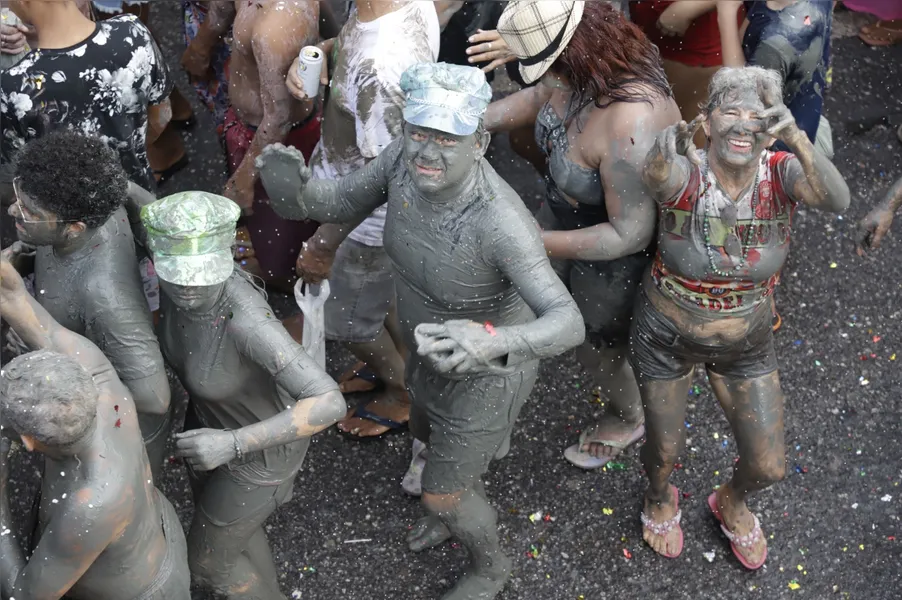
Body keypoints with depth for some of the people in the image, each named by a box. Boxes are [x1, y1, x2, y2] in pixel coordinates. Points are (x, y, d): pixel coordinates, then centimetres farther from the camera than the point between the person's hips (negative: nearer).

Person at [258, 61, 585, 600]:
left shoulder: (500, 221, -44)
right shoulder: (406, 158, -25)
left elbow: (568, 325, -46)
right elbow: (343, 201, -11)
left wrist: (489, 342, -67)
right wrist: (297, 189, -36)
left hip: (488, 369, -7)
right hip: (441, 343, 7)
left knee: (441, 495, 16)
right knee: (428, 433, 35)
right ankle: (468, 508, 70)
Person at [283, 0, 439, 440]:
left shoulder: (380, 70, -42)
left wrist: (325, 244, -20)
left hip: (367, 217, -8)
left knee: (347, 321, 19)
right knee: (381, 291, 32)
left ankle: (405, 393, 44)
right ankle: (392, 362, 59)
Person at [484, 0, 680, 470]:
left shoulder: (630, 127, -44)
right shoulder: (585, 73, -20)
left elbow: (629, 234, -35)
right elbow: (537, 98, 4)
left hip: (617, 252, -6)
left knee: (598, 346, 21)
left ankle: (628, 419, 53)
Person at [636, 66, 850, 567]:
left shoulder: (782, 173, -23)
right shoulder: (684, 174, -26)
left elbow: (836, 200, -43)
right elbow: (657, 175, -50)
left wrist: (797, 139, -61)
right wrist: (670, 146, -72)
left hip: (747, 342, 2)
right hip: (667, 336, -2)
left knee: (768, 468, 12)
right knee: (665, 451, 18)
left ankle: (732, 503, 50)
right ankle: (660, 499, 57)